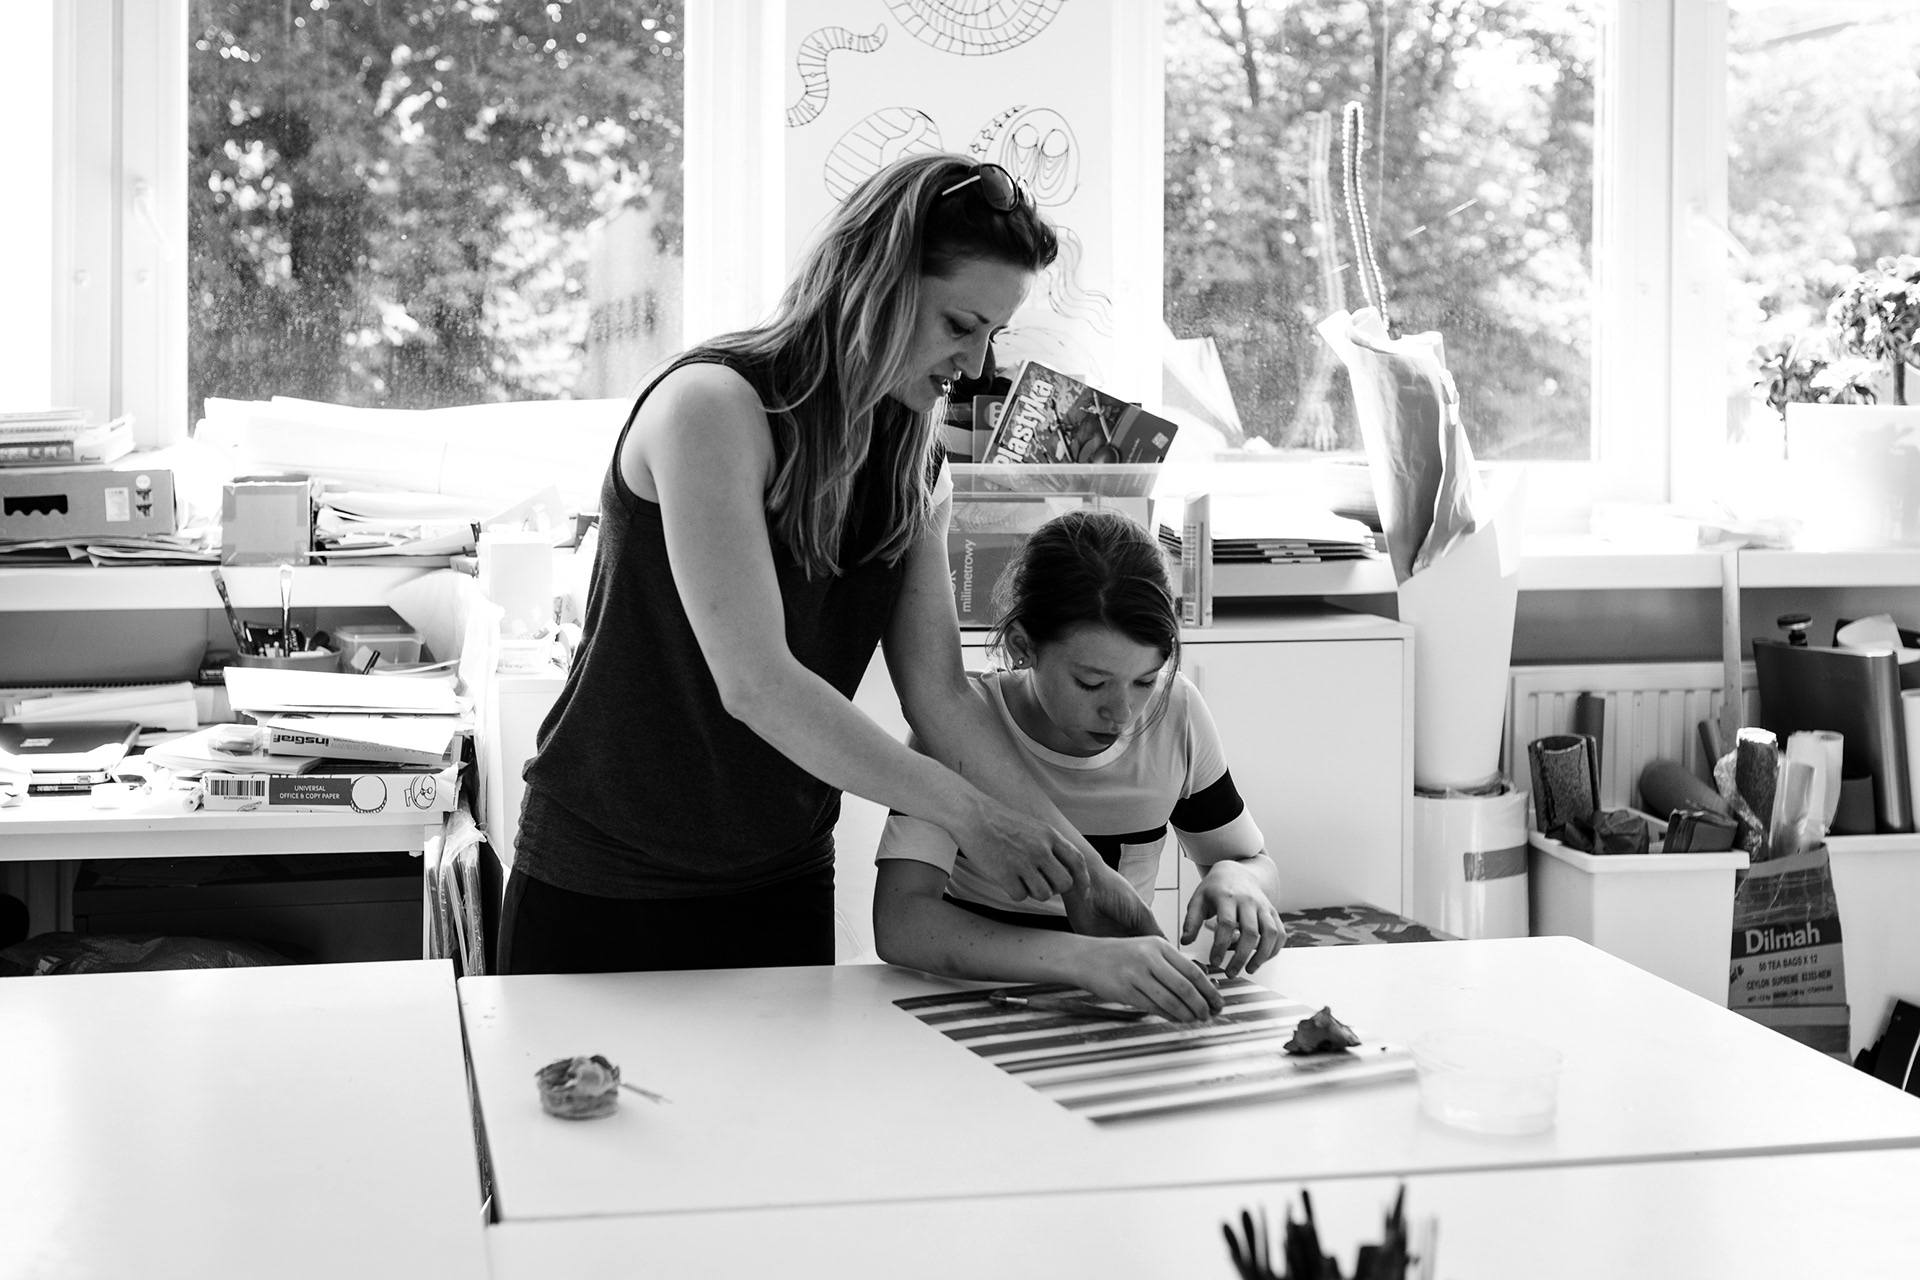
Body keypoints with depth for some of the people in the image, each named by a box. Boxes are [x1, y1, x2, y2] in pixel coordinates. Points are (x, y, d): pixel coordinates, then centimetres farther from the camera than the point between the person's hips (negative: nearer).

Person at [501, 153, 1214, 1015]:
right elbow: (755, 683, -26)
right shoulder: (714, 404, -20)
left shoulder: (912, 462, 4)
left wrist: (1075, 862, -10)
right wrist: (970, 813, -23)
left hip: (784, 879, 6)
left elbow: (939, 693, 0)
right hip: (604, 886, -6)